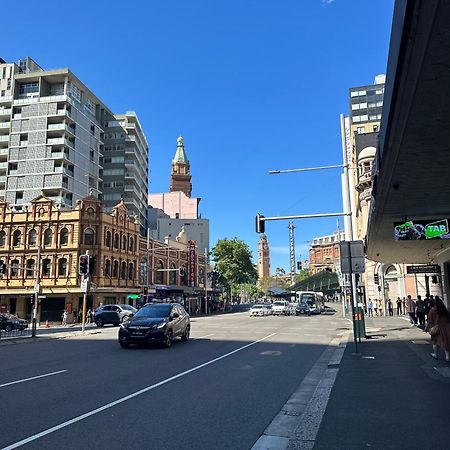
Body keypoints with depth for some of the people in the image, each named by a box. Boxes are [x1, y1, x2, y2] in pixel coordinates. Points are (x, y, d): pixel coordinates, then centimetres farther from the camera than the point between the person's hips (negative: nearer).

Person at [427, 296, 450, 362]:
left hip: (437, 328, -2)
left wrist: (427, 328, 1)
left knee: (436, 341, 14)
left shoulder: (432, 310, -8)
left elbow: (430, 321, -8)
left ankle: (435, 354, 27)